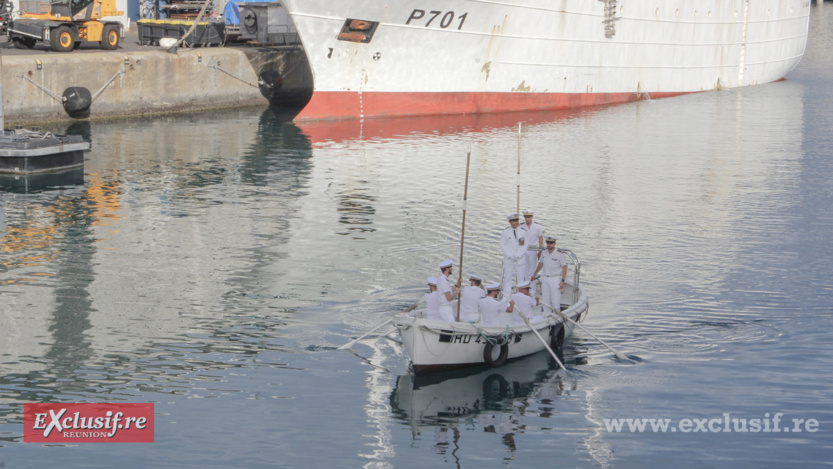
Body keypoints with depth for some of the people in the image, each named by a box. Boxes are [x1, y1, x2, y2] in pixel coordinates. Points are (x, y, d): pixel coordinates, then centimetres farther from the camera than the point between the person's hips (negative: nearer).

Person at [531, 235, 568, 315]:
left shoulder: (559, 254, -9)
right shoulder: (544, 253, 6)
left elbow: (564, 267, -7)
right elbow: (540, 264, 21)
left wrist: (562, 281, -13)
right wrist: (534, 274, 30)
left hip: (555, 279, -5)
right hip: (545, 278, 5)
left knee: (555, 299, -6)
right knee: (545, 299, 6)